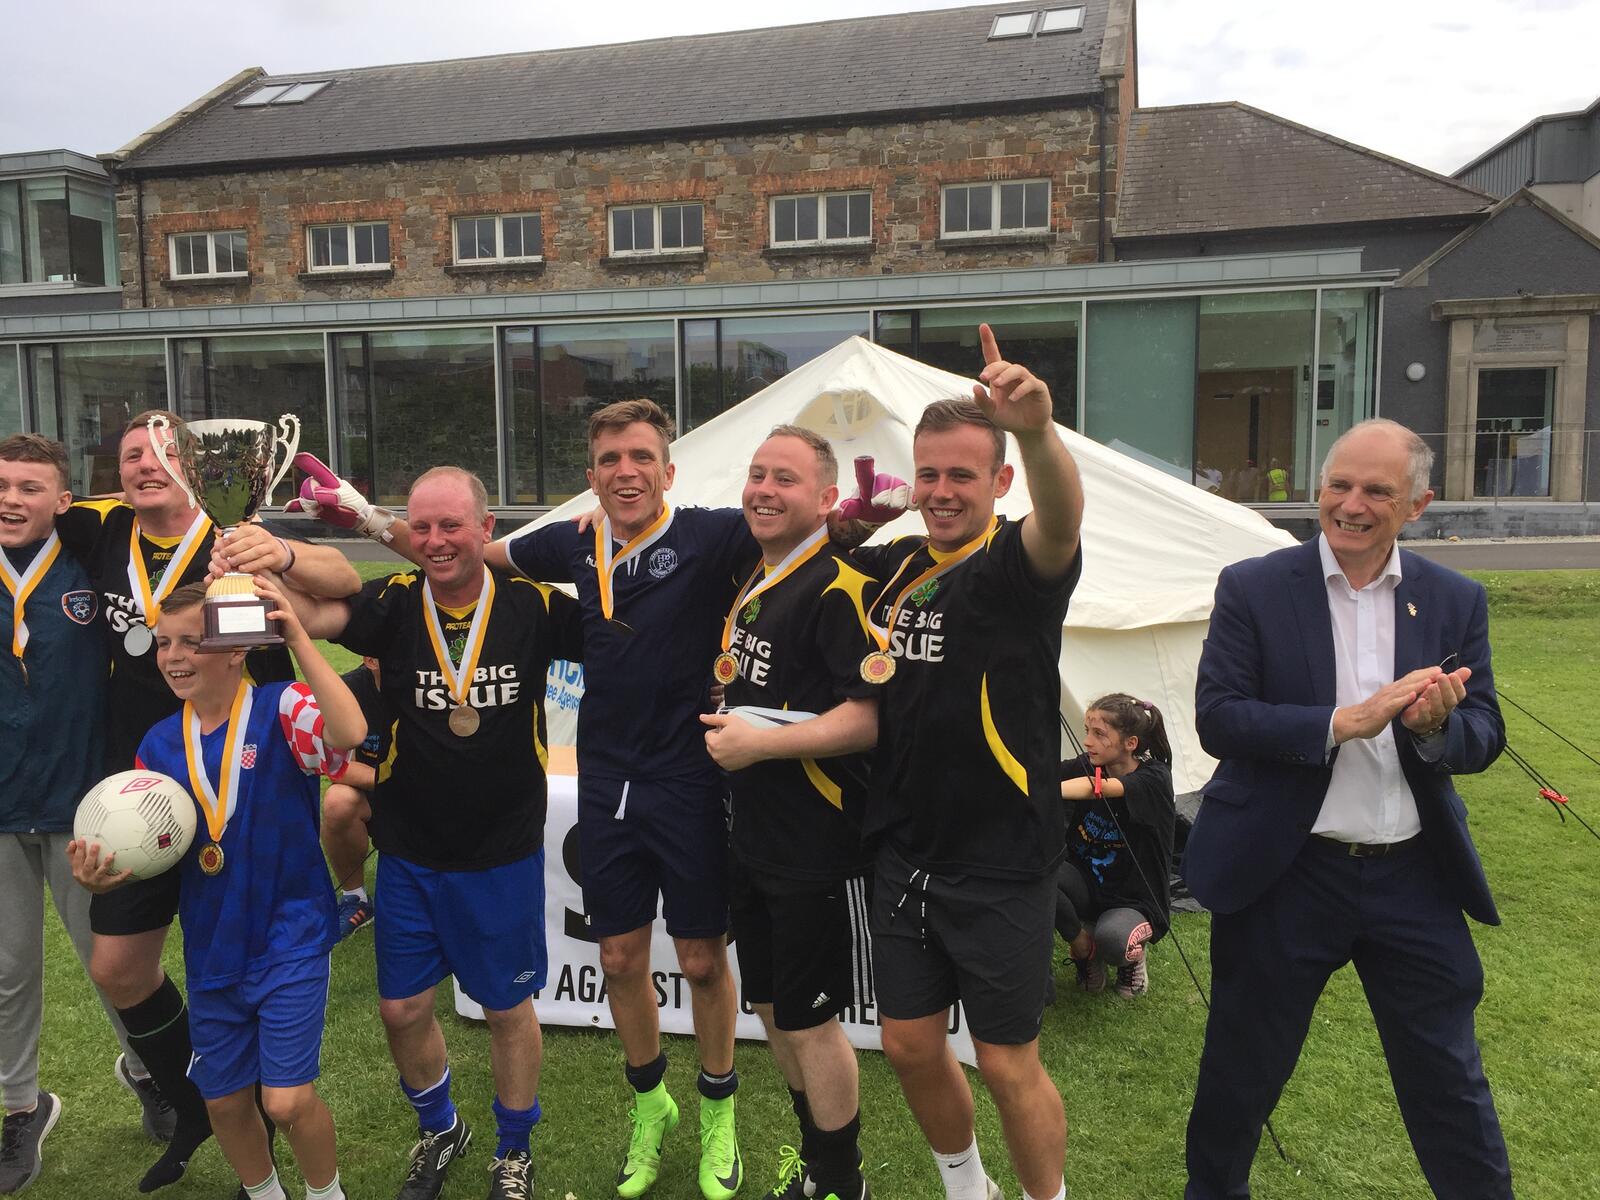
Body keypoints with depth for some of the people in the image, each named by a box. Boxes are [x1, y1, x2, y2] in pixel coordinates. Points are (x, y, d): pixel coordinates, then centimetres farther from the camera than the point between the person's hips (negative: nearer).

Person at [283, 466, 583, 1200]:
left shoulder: (533, 605, -11)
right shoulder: (393, 604, -9)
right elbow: (313, 615, -26)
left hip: (505, 855, -2)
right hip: (409, 855, 2)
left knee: (508, 1008, 14)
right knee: (402, 1009, 14)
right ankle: (440, 1130, 44)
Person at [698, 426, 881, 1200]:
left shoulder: (838, 588, -18)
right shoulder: (755, 579, 9)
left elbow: (873, 715, -26)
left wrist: (758, 743, -22)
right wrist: (725, 721, 5)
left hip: (819, 847, -9)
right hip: (754, 839, 9)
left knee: (809, 1018, 6)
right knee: (772, 1008, 20)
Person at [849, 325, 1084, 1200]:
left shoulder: (1018, 566, -14)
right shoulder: (889, 569, 4)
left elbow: (1061, 519, -38)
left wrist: (1037, 430, -58)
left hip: (1000, 866, -5)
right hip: (904, 857, 6)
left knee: (1008, 1064, 7)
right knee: (910, 1048, 16)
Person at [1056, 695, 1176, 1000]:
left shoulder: (1154, 778, -20)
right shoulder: (1084, 767, -5)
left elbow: (1100, 788, -40)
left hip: (1134, 902, -4)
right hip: (1087, 886, 4)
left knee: (1111, 938, -37)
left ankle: (1133, 952, 4)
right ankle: (1083, 946, 0)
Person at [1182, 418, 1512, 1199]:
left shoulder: (1456, 601, 3)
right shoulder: (1253, 589, -6)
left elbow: (1484, 739, 1)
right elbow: (1217, 720, -14)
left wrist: (1435, 726, -22)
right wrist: (1344, 721, -24)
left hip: (1413, 878, 2)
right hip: (1284, 874, -2)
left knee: (1449, 1083, 16)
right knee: (1243, 1071, 15)